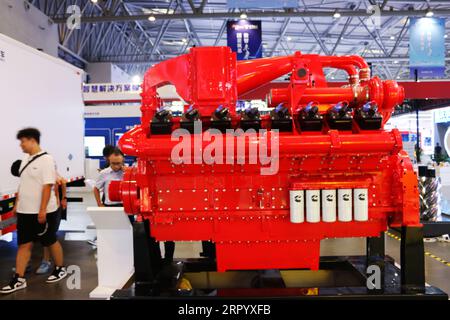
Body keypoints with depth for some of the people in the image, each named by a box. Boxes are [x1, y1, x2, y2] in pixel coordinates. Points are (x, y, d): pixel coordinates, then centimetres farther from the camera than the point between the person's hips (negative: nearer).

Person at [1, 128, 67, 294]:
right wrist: (16, 205, 15)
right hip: (25, 211, 7)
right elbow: (22, 185, 18)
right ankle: (19, 279, 13)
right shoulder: (26, 160, 11)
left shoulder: (46, 159, -14)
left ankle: (60, 269, 26)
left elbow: (48, 186, -18)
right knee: (24, 244, 8)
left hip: (43, 212, -7)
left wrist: (42, 210, -21)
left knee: (51, 242, 8)